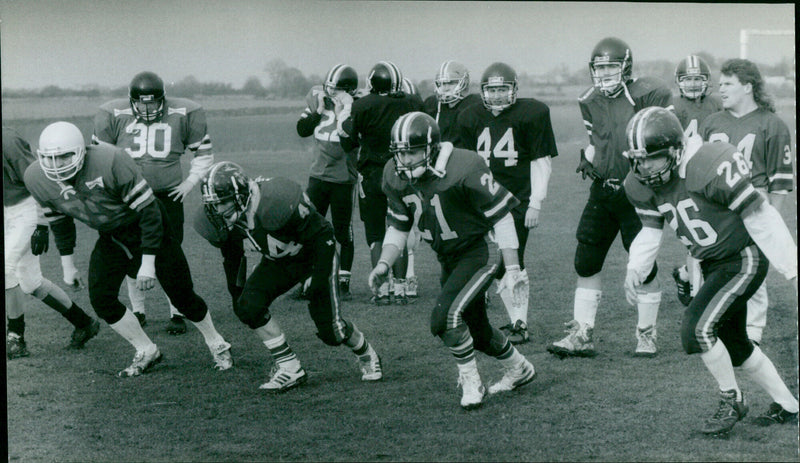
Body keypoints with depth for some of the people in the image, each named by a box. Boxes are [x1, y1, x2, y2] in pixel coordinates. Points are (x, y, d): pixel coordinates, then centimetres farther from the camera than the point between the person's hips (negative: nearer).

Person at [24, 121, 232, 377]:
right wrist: (67, 265, 10)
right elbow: (59, 221, 5)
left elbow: (148, 209, -26)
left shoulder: (110, 162, -34)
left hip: (144, 229, -5)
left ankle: (216, 344, 27)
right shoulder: (37, 179, -16)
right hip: (110, 238, 5)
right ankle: (146, 351, 11)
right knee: (101, 299, -10)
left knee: (182, 296, 0)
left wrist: (148, 263, -25)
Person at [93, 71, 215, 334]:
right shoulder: (114, 115, -8)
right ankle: (138, 311, 19)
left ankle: (176, 313, 7)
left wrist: (189, 183, -1)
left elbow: (203, 153, 7)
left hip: (168, 195, -1)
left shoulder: (183, 114, -7)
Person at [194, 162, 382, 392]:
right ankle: (290, 367, -4)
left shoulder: (274, 202, -37)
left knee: (330, 329, -7)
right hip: (279, 260, 6)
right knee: (248, 306, -16)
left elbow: (321, 235, -28)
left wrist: (319, 277, -28)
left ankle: (366, 354, 27)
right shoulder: (231, 217, -16)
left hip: (315, 253, -6)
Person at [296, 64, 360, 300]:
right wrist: (319, 110, -7)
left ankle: (343, 283, 12)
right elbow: (302, 130, 5)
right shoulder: (319, 100, 5)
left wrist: (340, 113, -24)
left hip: (343, 179, -5)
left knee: (343, 233, 3)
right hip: (318, 175, 5)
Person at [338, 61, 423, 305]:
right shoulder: (411, 104, -4)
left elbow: (348, 143, -1)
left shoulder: (362, 106, -10)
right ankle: (399, 286, 11)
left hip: (372, 175, -2)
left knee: (375, 234, 6)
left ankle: (382, 288, 0)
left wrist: (344, 118, 15)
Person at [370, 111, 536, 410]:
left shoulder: (464, 169, -27)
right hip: (448, 260, 7)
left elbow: (500, 215, -19)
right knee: (475, 330, 18)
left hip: (477, 253, -7)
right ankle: (519, 370, 44)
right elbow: (397, 226, 7)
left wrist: (512, 269, -19)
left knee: (445, 318, -22)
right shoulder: (396, 177, -7)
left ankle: (471, 383, -2)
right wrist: (384, 264, -7)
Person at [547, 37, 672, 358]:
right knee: (586, 262, 3)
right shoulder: (590, 102, 9)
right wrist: (588, 160, 4)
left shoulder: (647, 95, -11)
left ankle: (646, 334, 15)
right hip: (602, 190, 6)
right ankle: (582, 335, 10)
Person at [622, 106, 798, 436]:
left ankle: (731, 401, 2)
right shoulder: (640, 186, -6)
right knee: (732, 345, 17)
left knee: (697, 328, -20)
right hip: (714, 265, 8)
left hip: (745, 259, -8)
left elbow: (760, 218, -21)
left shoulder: (711, 166, -28)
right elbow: (650, 230, 9)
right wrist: (635, 269, -10)